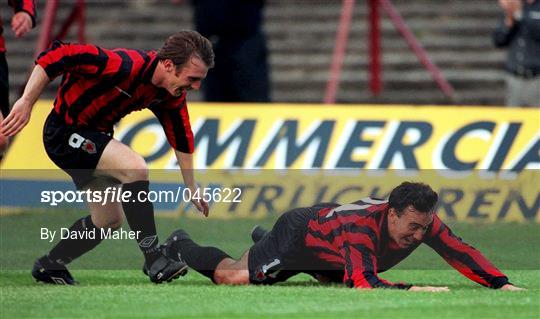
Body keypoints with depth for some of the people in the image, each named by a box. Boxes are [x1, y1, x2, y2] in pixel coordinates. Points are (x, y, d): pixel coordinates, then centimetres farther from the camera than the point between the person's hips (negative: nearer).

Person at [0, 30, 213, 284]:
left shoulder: (172, 94, -6)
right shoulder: (127, 66, -32)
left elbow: (181, 138, 10)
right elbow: (56, 56, -33)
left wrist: (192, 187, 12)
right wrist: (26, 102, -32)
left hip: (95, 134, 9)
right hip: (65, 132, -9)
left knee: (109, 221, 13)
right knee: (135, 168, -27)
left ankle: (49, 266, 31)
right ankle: (153, 260, -23)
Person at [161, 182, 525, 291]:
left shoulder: (423, 220, -29)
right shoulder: (363, 228, -47)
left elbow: (460, 251, -28)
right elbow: (365, 283, -56)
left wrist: (501, 283, -41)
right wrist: (414, 290, -67)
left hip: (326, 226, 7)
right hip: (297, 235, -7)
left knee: (340, 278, 38)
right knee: (230, 277, 5)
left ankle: (264, 239, 54)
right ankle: (181, 247, 36)